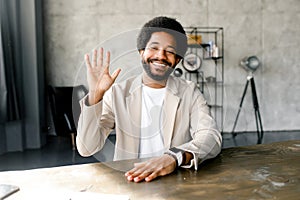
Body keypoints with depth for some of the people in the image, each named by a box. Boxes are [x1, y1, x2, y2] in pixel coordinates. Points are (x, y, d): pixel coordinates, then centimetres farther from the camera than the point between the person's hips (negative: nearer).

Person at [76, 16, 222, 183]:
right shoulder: (117, 93, 2)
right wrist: (95, 95, -17)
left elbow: (212, 137, -12)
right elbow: (86, 149, -5)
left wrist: (175, 157, -30)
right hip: (127, 180, -1)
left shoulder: (189, 93, 3)